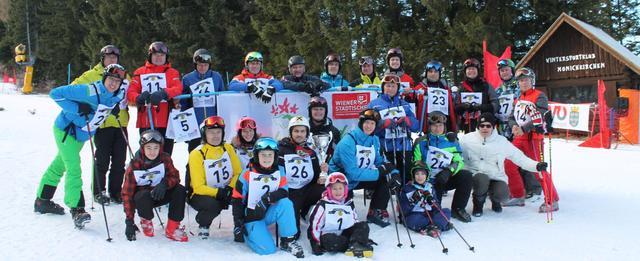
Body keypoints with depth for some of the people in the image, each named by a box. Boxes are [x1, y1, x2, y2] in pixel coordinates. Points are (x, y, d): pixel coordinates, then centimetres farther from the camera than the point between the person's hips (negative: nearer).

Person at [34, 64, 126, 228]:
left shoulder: (117, 96, -8)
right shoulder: (89, 91, -29)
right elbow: (55, 93, -24)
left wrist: (115, 107, -3)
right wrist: (77, 108, -32)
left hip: (82, 134, 8)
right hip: (66, 130, -8)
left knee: (60, 165, 19)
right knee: (74, 169, -15)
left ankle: (42, 201, 33)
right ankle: (76, 209, -10)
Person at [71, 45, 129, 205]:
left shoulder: (124, 76, 14)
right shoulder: (92, 75, 2)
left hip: (121, 123, 4)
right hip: (102, 124, -4)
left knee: (119, 161, 7)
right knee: (102, 160, 2)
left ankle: (115, 191, 19)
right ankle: (99, 192, 16)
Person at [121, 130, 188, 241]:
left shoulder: (165, 159, -10)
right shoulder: (134, 166, -17)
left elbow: (175, 177, -12)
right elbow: (127, 193, -17)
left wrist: (164, 184, -37)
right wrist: (129, 221, -22)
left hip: (160, 195, 3)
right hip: (141, 198, -3)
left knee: (180, 190, -23)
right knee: (144, 195, -37)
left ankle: (172, 229, -15)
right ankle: (146, 220, -3)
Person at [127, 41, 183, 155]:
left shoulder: (172, 73, 12)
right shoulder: (140, 72, 14)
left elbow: (178, 88, -6)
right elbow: (130, 92, 4)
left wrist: (163, 94, -26)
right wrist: (139, 98, -19)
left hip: (166, 121, -1)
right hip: (145, 122, 1)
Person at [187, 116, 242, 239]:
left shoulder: (228, 148, 0)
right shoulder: (196, 154, -14)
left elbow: (238, 173, 1)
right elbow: (199, 187, -17)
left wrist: (230, 188, -19)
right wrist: (219, 193, -31)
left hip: (225, 192, 4)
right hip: (202, 195, -4)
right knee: (213, 205, -36)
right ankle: (203, 224, -1)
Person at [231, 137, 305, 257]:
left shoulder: (279, 171, -3)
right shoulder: (247, 174, -10)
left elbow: (284, 192, -11)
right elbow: (237, 198, -7)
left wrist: (269, 197, -31)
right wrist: (238, 222, -13)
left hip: (269, 213, 3)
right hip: (252, 216, -3)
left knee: (286, 203, -29)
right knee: (268, 249, -20)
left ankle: (288, 241, -15)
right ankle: (246, 232, 11)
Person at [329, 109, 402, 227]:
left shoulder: (374, 140, -4)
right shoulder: (347, 143, -27)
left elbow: (380, 161, -1)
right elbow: (353, 173, -32)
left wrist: (394, 173, -21)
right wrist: (379, 172, -32)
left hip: (360, 177, 6)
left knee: (386, 178, -11)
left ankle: (375, 212, 4)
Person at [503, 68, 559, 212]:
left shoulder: (539, 96, -4)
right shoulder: (519, 99, 18)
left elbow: (538, 118, -15)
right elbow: (512, 117, 16)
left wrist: (523, 129, -21)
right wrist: (514, 126, -6)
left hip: (534, 137, -7)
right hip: (519, 137, 8)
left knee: (539, 168, -11)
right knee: (509, 164, 4)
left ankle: (552, 201, -1)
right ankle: (518, 196, 17)